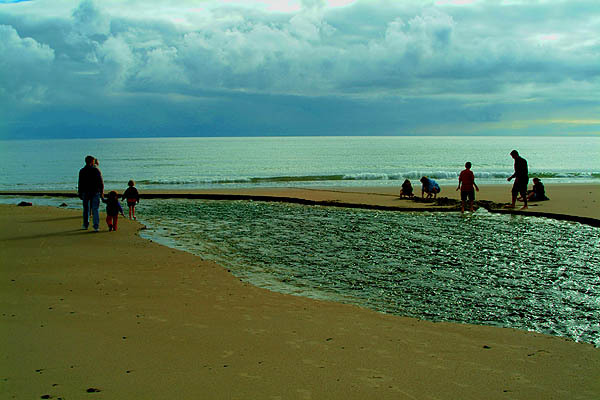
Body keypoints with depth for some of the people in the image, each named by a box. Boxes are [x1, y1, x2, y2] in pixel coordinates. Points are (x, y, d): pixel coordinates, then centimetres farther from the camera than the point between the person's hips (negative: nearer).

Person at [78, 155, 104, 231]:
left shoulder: (82, 171, 0)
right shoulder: (96, 170, -4)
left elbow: (80, 183, 1)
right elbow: (101, 182, -4)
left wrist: (79, 193, 8)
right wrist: (102, 192, 3)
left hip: (85, 193, 1)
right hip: (95, 193, -1)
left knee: (86, 209, 14)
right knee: (95, 210, -2)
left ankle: (85, 225, 20)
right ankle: (96, 226, -11)